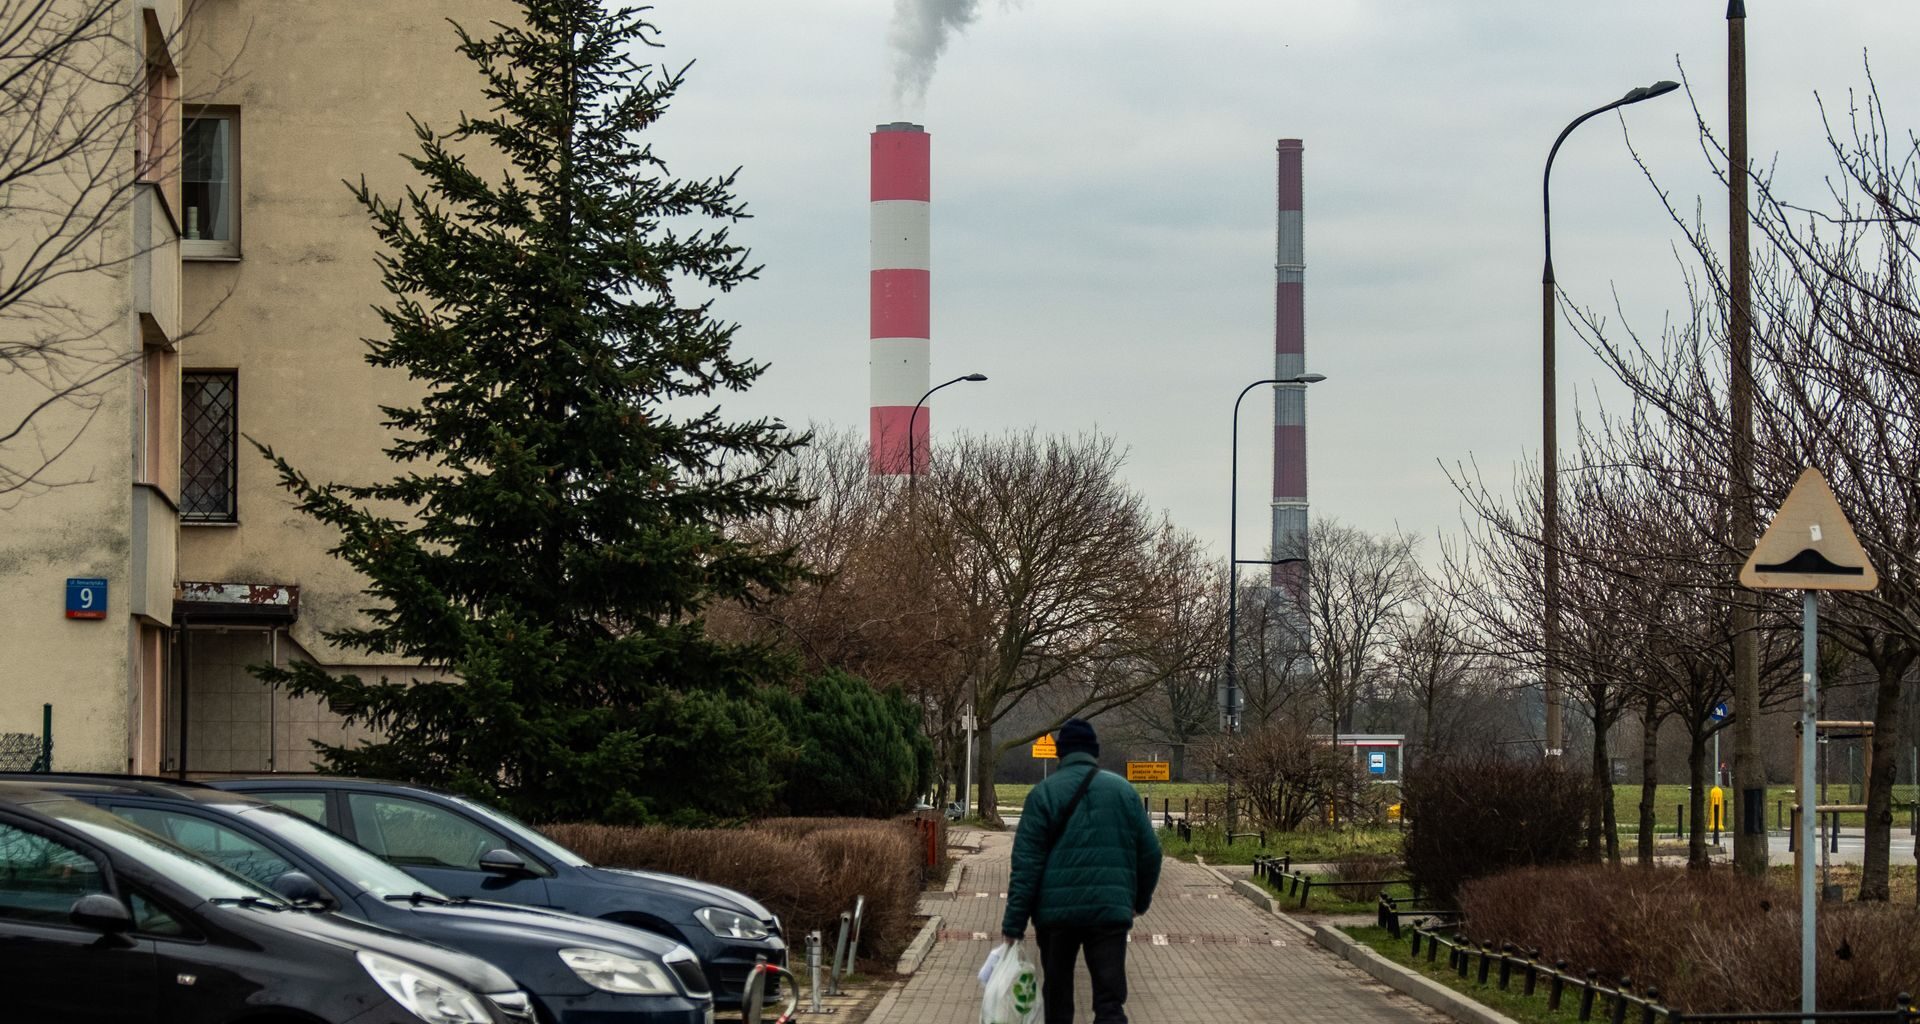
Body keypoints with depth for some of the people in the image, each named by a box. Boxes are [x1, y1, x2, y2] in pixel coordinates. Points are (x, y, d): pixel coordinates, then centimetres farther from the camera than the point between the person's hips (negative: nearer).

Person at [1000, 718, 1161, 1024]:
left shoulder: (1044, 793, 0)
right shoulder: (1123, 790, 6)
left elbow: (1026, 863, -6)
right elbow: (1150, 852, 8)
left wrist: (1014, 923, -5)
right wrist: (1140, 901, 24)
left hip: (1056, 911, 0)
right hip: (1109, 910, 0)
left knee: (1057, 998, 13)